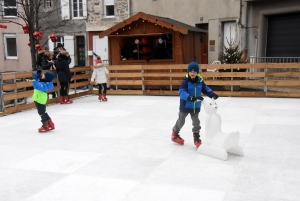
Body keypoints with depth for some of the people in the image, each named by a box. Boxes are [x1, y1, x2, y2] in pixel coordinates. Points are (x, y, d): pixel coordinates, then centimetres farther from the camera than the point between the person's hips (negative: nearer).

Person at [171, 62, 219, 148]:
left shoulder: (200, 81, -8)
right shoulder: (185, 81, -22)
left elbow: (206, 89, 3)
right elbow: (181, 92, -33)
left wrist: (212, 94, -17)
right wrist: (191, 97, -47)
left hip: (196, 107, 3)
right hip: (185, 106, -3)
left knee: (196, 123, 10)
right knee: (181, 121, 16)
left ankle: (197, 139, 25)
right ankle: (175, 133, 42)